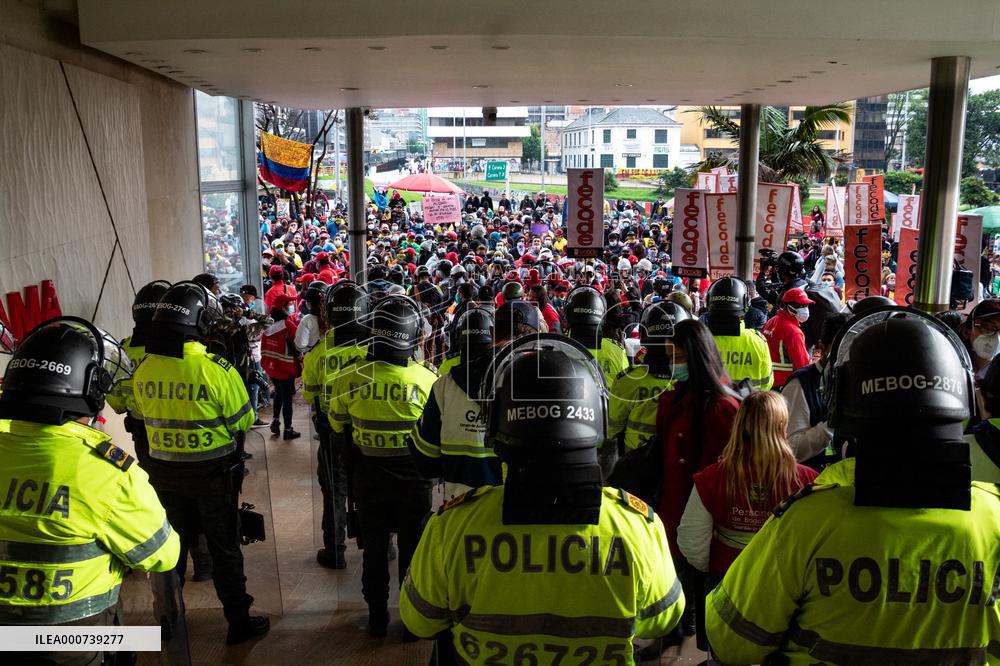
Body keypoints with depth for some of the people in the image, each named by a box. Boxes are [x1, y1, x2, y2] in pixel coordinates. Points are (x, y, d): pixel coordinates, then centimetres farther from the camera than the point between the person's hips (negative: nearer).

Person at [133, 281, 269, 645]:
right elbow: (243, 421, -12)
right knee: (224, 549, 11)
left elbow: (146, 414, 7)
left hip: (164, 472, 4)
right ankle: (239, 621, 23)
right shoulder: (216, 369, -23)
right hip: (213, 472, -4)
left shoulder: (143, 370, -8)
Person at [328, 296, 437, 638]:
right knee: (412, 549, 16)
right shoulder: (426, 379, -23)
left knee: (374, 548, 19)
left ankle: (377, 617, 32)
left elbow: (338, 426, 0)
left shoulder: (349, 378, -18)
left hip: (367, 476, 1)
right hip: (413, 478, -1)